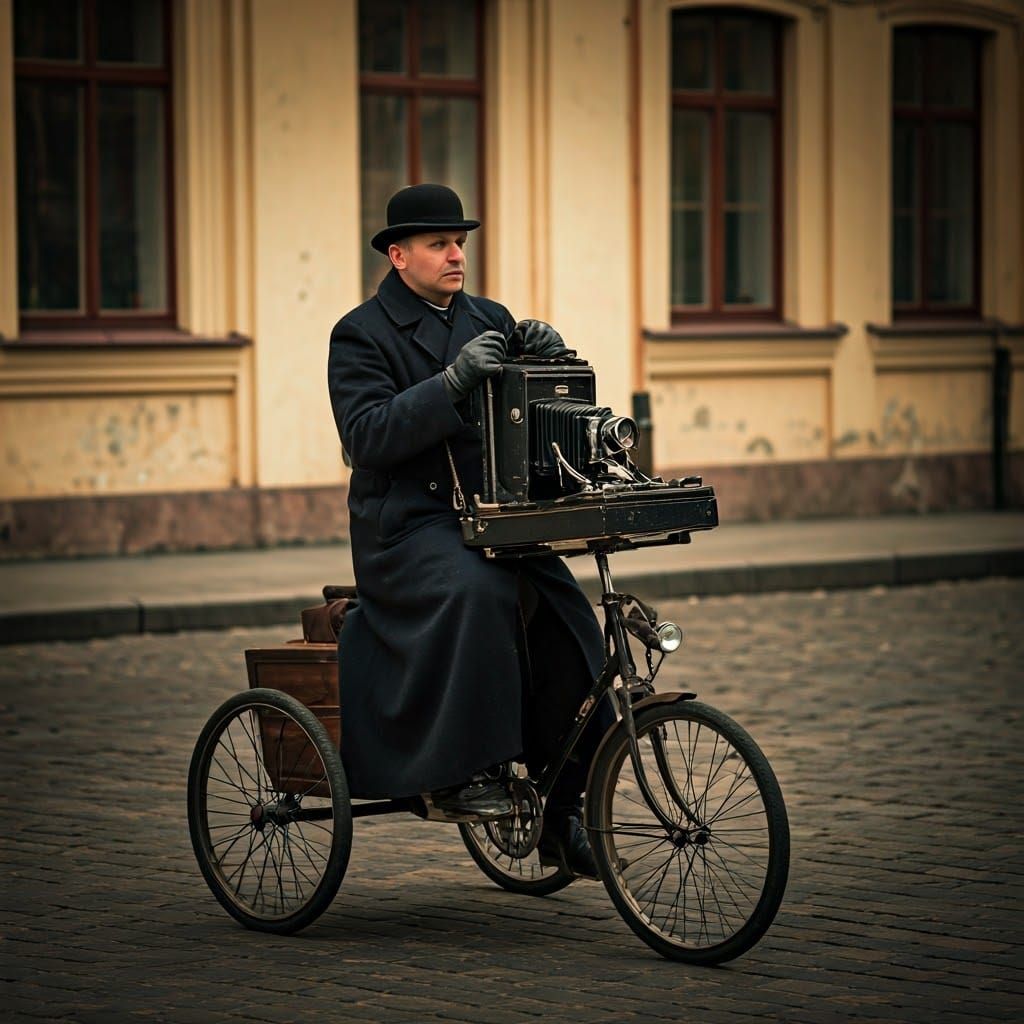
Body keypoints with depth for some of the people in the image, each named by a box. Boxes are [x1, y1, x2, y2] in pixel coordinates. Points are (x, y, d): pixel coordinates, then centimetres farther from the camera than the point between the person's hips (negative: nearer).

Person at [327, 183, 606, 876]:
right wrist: (453, 382, -26)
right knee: (477, 593, -36)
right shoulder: (361, 335, 0)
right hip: (407, 526, -5)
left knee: (572, 627, -17)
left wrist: (548, 356, -10)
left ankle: (561, 811, -5)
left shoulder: (490, 320, 17)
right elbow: (368, 435, -16)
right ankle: (458, 774, -28)